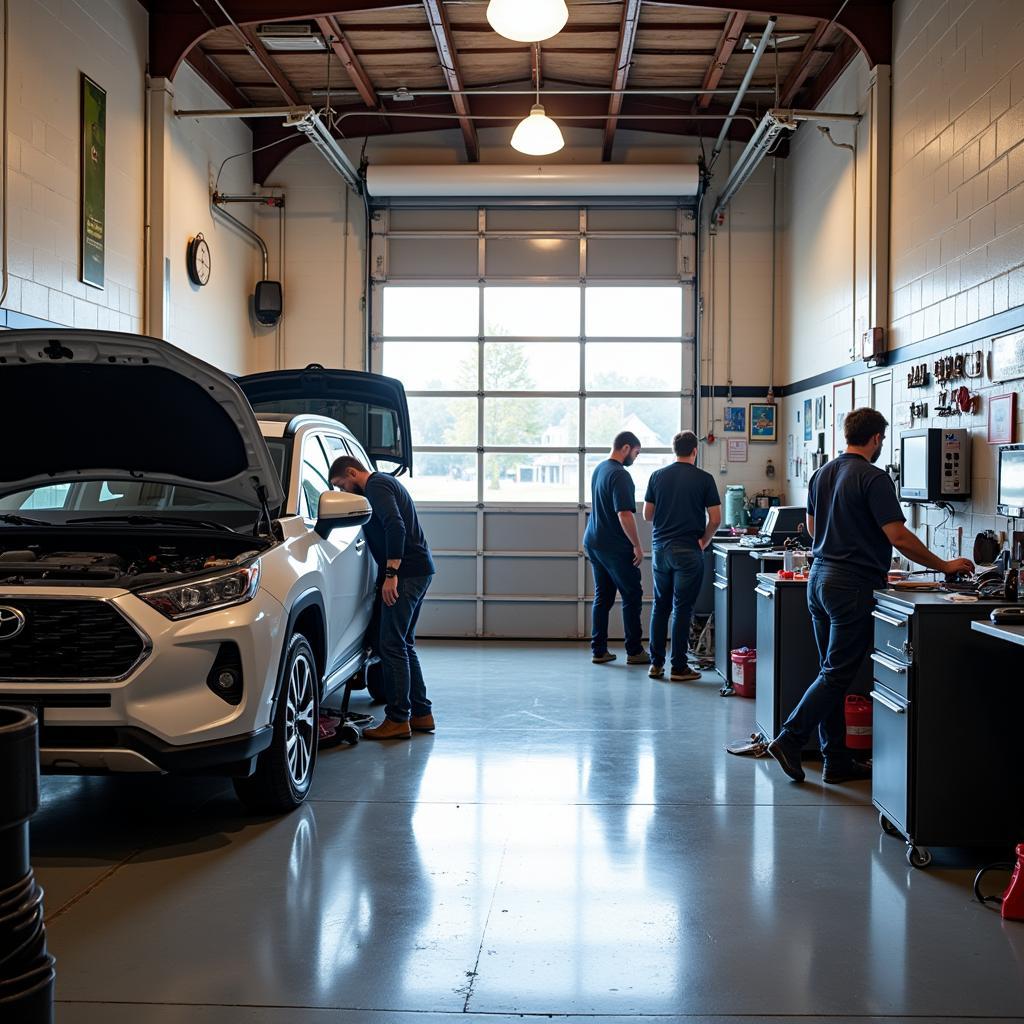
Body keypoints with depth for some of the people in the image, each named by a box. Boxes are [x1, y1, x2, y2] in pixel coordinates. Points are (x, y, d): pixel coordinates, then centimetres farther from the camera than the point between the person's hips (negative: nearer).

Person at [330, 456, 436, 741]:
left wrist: (391, 573, -24)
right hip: (419, 570, 11)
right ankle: (421, 713, 19)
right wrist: (390, 572, 22)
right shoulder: (385, 483, 24)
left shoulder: (377, 486, -8)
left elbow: (395, 527, -22)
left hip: (407, 572, -11)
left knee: (393, 647, -8)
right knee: (404, 645, 15)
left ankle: (398, 720, -6)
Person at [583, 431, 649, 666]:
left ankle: (599, 650, 13)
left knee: (603, 597, 12)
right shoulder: (620, 475, -17)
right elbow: (625, 515, -24)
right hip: (614, 547, -9)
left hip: (593, 541, 9)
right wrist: (637, 545, -15)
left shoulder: (599, 469, 13)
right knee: (632, 596, 2)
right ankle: (634, 651, 6)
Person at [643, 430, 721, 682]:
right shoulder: (704, 479, -5)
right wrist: (704, 541, 9)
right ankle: (678, 667, 3)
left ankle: (656, 663, 14)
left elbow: (647, 515, 9)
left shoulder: (658, 476, 4)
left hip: (661, 548, 4)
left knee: (660, 607, 13)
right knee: (682, 609, 0)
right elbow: (715, 519, -6)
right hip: (688, 551, -4)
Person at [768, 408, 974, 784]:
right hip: (853, 585, -8)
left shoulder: (822, 474, 11)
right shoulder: (873, 478, -13)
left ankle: (837, 759, 14)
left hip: (820, 579, 8)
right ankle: (790, 739, -6)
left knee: (833, 671, 11)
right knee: (837, 674, -2)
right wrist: (944, 566, -7)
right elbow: (899, 537, -17)